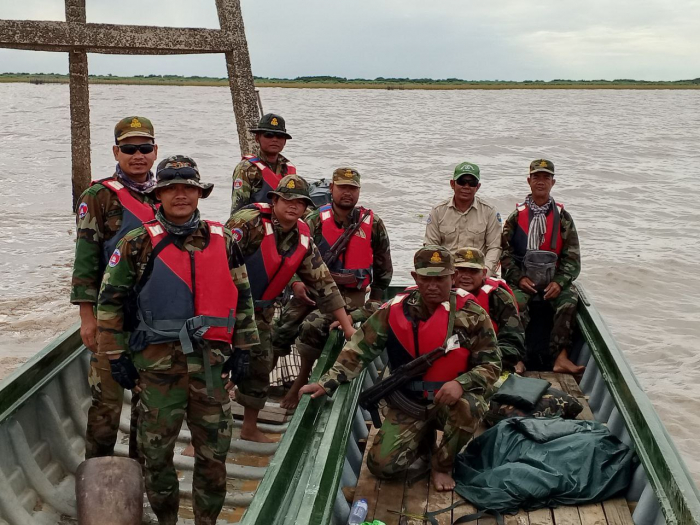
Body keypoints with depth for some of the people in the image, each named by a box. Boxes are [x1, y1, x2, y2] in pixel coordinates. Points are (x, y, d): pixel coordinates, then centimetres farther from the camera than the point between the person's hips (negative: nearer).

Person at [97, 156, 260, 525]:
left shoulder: (222, 241, 5)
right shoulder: (138, 244, -3)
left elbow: (242, 296, 12)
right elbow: (110, 300, 1)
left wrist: (241, 348, 9)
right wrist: (117, 356, -1)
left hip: (212, 362, 2)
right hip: (158, 363, -2)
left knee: (214, 451, 9)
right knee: (157, 450, 9)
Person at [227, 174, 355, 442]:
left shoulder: (303, 240, -1)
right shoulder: (251, 221, -20)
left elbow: (324, 284, 4)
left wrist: (348, 327, 4)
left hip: (259, 311, 6)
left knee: (260, 364, 12)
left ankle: (250, 427, 30)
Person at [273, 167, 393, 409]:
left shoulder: (373, 223, 0)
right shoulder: (315, 220, 0)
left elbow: (383, 265, 10)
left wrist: (375, 300, 10)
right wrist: (296, 282, -18)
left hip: (351, 294, -3)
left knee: (313, 326, -27)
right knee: (281, 329, -7)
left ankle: (300, 383, -8)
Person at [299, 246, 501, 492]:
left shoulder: (471, 314, -13)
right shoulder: (395, 310, -10)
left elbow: (492, 364, -9)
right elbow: (359, 349, -8)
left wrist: (461, 383, -29)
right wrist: (327, 382, -18)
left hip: (451, 397, -1)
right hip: (408, 401, 2)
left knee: (469, 405, -37)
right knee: (381, 465, -11)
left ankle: (442, 463, -4)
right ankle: (424, 435, 23)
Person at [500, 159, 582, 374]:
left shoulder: (562, 216, 7)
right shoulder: (517, 215, 6)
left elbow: (572, 256, 3)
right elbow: (505, 253, 4)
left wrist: (559, 282, -12)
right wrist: (518, 278, -10)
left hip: (554, 278, 1)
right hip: (522, 278, -1)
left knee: (569, 300, -28)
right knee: (516, 301, -31)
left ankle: (560, 357, -29)